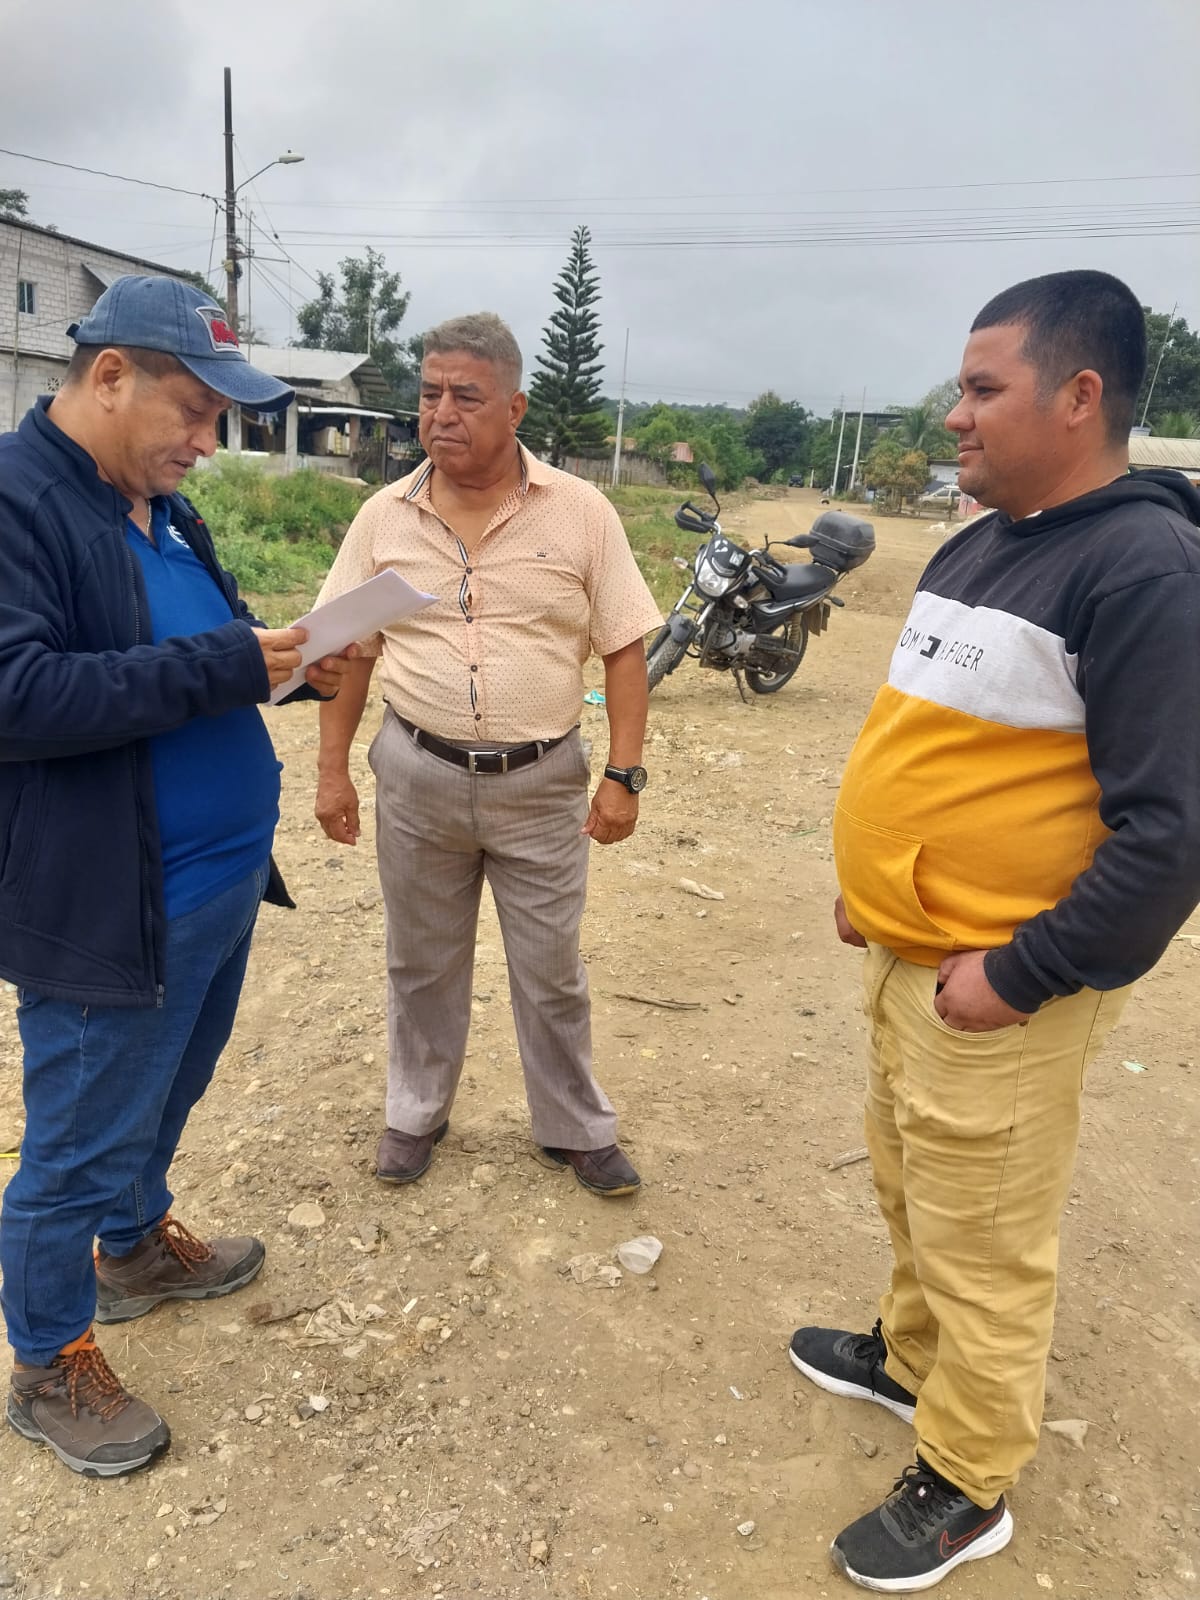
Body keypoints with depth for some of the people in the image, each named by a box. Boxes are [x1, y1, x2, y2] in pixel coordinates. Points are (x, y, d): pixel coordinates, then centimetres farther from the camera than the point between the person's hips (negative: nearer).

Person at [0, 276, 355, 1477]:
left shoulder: (160, 507, 10)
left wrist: (293, 662, -1)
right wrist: (221, 666, -27)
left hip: (218, 878, 9)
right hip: (105, 904, -8)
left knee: (164, 1096, 26)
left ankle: (137, 1245, 50)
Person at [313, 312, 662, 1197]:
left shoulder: (581, 512, -7)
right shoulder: (384, 516, -1)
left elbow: (624, 650, -5)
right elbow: (348, 651, 5)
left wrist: (624, 775, -9)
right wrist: (333, 767, 2)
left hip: (541, 783, -1)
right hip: (417, 776, 2)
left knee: (551, 973, 12)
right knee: (421, 963, 17)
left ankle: (577, 1129, 32)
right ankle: (416, 1115, 38)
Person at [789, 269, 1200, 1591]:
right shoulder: (978, 546, 8)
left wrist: (1019, 974, -21)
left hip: (996, 988, -8)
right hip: (905, 953, 9)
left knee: (982, 1246, 9)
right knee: (909, 1187, 25)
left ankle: (965, 1488, 31)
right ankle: (909, 1357, 49)